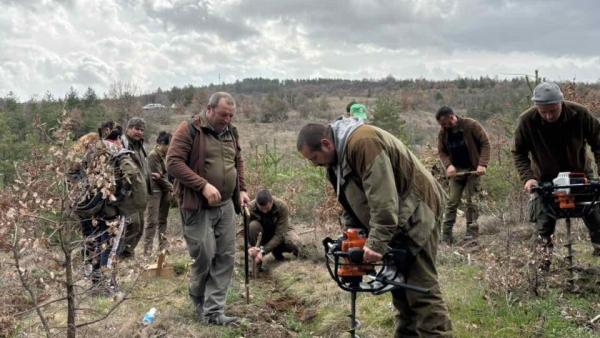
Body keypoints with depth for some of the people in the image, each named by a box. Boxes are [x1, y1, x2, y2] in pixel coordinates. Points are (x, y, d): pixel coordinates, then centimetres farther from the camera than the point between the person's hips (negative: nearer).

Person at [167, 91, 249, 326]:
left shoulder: (231, 132, 12)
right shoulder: (189, 130, -9)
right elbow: (173, 162, -16)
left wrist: (241, 189, 8)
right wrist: (203, 185, -23)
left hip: (226, 205, 6)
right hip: (198, 206, -6)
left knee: (225, 258, 3)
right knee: (204, 256, -3)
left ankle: (213, 311, 12)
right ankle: (198, 299, 27)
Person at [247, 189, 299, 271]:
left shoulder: (282, 206, -29)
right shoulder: (250, 208, -28)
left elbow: (279, 234, -30)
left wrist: (263, 251, -40)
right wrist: (250, 248, -43)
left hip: (276, 231, 1)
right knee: (253, 226, -35)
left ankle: (276, 250, 7)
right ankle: (256, 261, -19)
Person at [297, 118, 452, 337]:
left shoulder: (362, 142, -26)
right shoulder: (336, 159, 7)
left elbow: (383, 198, -31)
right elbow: (350, 204, 11)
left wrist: (376, 243, -30)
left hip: (415, 215, -10)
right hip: (394, 221, 10)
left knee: (421, 288, -10)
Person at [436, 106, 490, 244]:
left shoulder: (471, 125, -13)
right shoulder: (443, 132, -1)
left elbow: (485, 143, -10)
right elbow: (441, 151, 6)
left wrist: (482, 164, -19)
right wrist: (448, 165, -14)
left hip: (473, 170, -3)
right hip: (456, 171, 3)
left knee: (472, 201, -4)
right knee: (452, 201, 0)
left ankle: (472, 233, 4)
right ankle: (446, 235, 4)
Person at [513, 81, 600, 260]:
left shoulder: (580, 114, -21)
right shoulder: (527, 120, -22)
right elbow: (519, 153, -10)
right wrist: (527, 177, -23)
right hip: (546, 179, -1)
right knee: (544, 225, 0)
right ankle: (543, 262, 13)